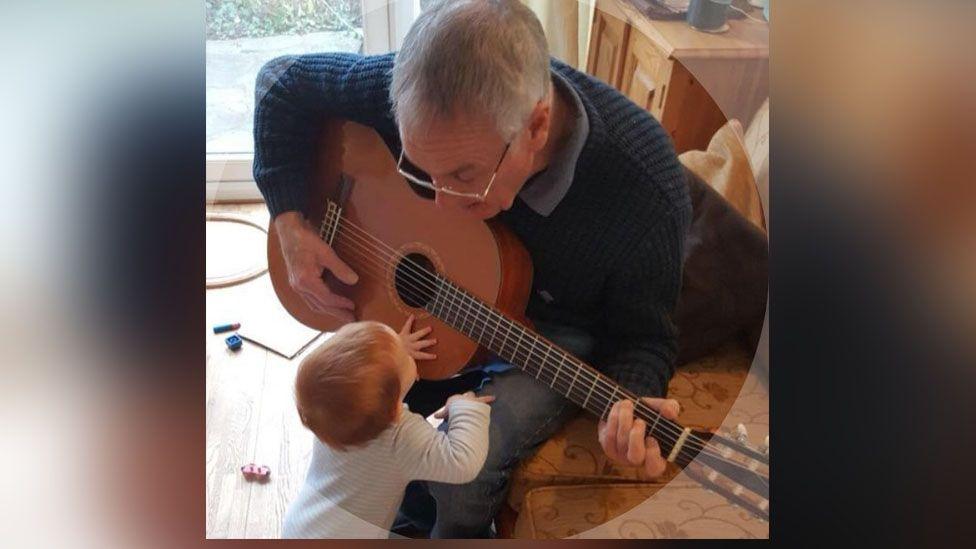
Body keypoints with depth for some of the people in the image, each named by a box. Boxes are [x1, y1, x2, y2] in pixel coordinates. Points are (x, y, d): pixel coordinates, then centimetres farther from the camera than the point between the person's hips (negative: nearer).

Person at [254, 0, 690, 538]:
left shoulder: (646, 190, -33)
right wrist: (291, 224, -19)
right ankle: (412, 523, 20)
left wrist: (627, 403, -40)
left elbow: (643, 336, -18)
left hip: (560, 332, -3)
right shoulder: (428, 96, -27)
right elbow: (283, 80, -11)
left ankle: (454, 531, 14)